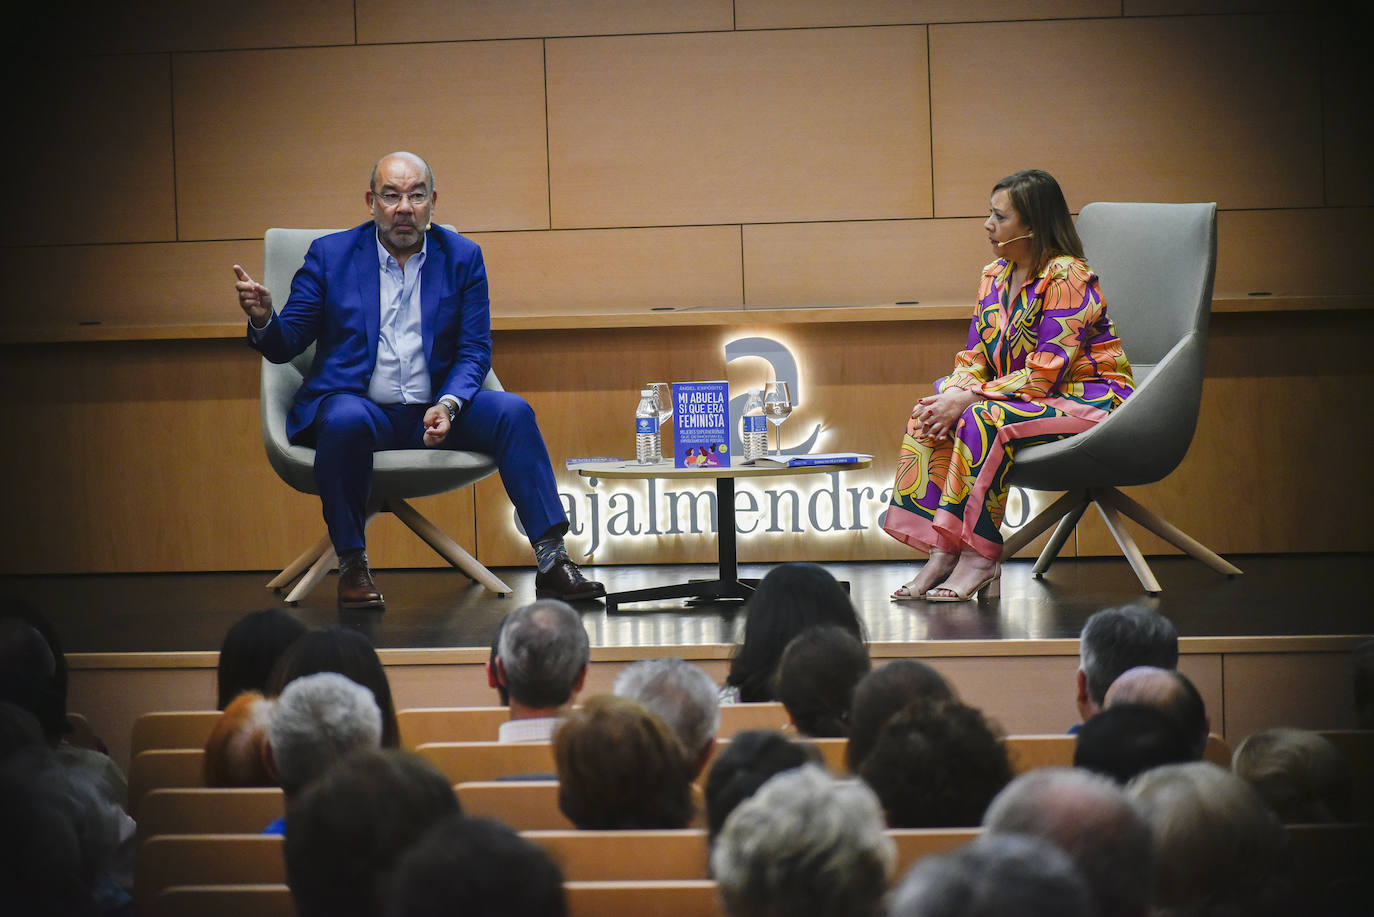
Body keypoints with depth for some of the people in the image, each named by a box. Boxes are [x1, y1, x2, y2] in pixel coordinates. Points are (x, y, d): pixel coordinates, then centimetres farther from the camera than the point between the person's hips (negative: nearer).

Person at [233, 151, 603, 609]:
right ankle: (352, 566, -22)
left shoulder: (462, 257, 8)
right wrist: (262, 317, -21)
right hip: (358, 404, -2)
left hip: (436, 411, 2)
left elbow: (474, 351, 3)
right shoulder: (330, 254, 4)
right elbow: (284, 344, 4)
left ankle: (552, 561, -25)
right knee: (346, 420, -37)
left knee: (513, 411, -23)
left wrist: (448, 405, -17)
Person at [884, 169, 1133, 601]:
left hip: (1091, 400, -9)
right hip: (1028, 400, 9)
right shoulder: (994, 276, 8)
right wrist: (950, 396, -14)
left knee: (985, 418, -32)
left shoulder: (1068, 278, -18)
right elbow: (975, 360, 9)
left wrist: (968, 399, -23)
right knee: (928, 417, -11)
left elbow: (1044, 375, -23)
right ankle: (941, 551, -18)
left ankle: (979, 557, -26)